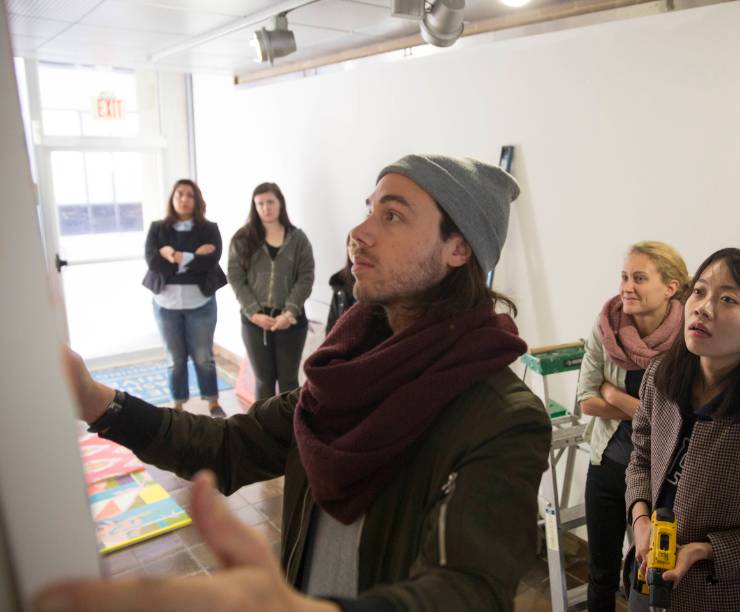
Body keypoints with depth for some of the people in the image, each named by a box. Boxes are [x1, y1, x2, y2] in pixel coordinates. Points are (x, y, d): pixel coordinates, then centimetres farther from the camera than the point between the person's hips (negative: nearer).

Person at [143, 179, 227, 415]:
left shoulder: (209, 229, 0)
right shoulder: (158, 229, 3)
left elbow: (211, 260, -15)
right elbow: (153, 261, -12)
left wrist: (175, 256, -13)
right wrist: (193, 257, -16)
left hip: (200, 302, -1)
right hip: (166, 303, 1)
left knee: (203, 356, 8)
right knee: (175, 358, 11)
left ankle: (213, 404, 23)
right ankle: (178, 406, 24)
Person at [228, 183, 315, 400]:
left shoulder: (298, 239, 4)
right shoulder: (242, 239, 5)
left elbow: (306, 279, -2)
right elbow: (236, 278, 0)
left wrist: (290, 312, -13)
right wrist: (254, 313, -11)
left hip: (291, 320, 0)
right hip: (254, 320, 1)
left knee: (288, 379, 6)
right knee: (264, 380, 7)